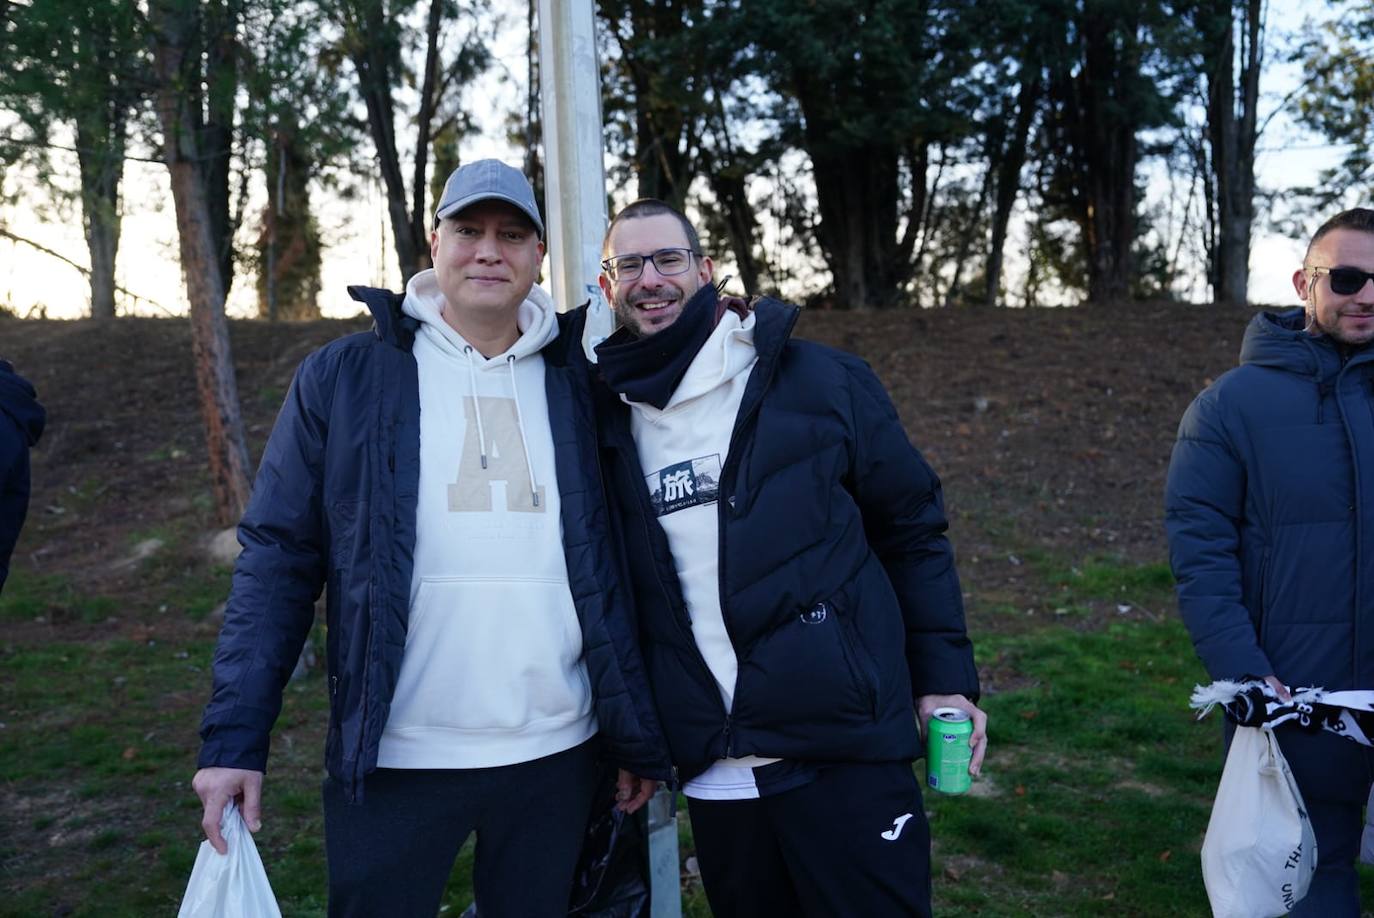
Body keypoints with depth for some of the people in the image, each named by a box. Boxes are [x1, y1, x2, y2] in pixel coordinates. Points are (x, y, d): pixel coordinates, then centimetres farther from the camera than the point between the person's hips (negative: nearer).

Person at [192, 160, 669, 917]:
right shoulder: (344, 377, -2)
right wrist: (234, 739, -8)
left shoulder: (574, 385, 4)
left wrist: (636, 740, 7)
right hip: (394, 761, -2)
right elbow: (277, 558, -2)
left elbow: (610, 569, 7)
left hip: (556, 753, 2)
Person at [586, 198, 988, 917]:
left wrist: (945, 676, -1)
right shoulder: (607, 424, 5)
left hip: (845, 755, -3)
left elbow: (912, 530, 3)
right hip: (710, 777, 3)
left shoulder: (820, 382, -4)